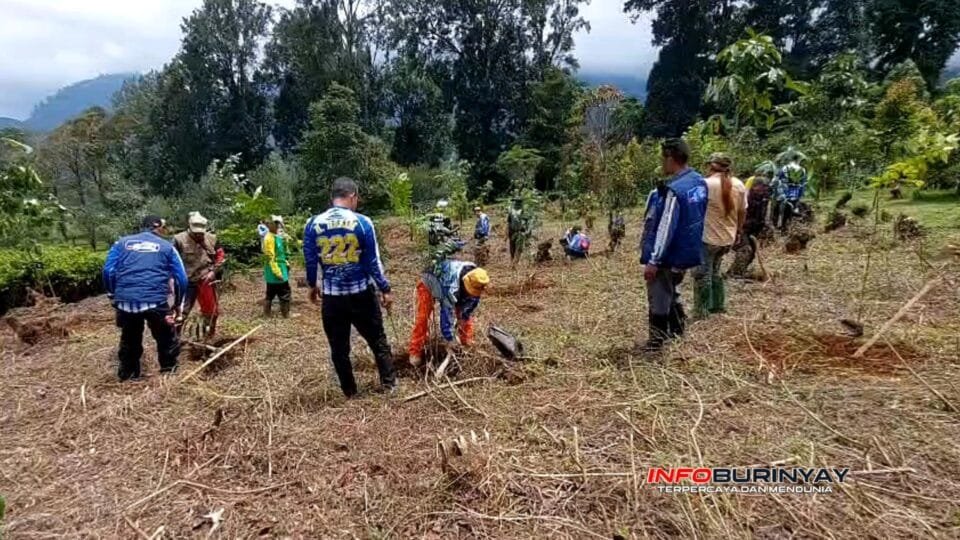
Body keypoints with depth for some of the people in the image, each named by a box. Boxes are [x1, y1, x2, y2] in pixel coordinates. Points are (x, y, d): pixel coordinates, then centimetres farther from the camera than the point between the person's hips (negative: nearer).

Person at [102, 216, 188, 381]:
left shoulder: (122, 243, 15)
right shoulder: (167, 246, 11)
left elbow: (108, 271, 5)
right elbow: (181, 278, 7)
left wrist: (112, 295, 18)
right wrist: (177, 303, 19)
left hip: (125, 301, 3)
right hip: (156, 301, -3)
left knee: (129, 340, 23)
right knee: (166, 340, 16)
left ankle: (128, 376, 36)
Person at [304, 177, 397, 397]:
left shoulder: (313, 224, -3)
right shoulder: (363, 222, -10)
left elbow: (310, 261, 5)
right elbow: (373, 262, -8)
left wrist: (313, 285, 22)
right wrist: (385, 289, 2)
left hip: (331, 296, 2)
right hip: (362, 294, -2)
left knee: (339, 347, 15)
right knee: (377, 340, 16)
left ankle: (349, 391, 26)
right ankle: (389, 383, 23)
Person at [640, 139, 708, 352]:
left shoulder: (674, 190, -26)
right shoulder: (699, 182, 2)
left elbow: (665, 228, -26)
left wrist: (653, 261, -22)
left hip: (669, 256, -9)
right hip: (686, 252, 9)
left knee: (658, 299, 4)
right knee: (671, 292, 26)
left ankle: (656, 344, 14)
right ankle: (676, 330, 40)